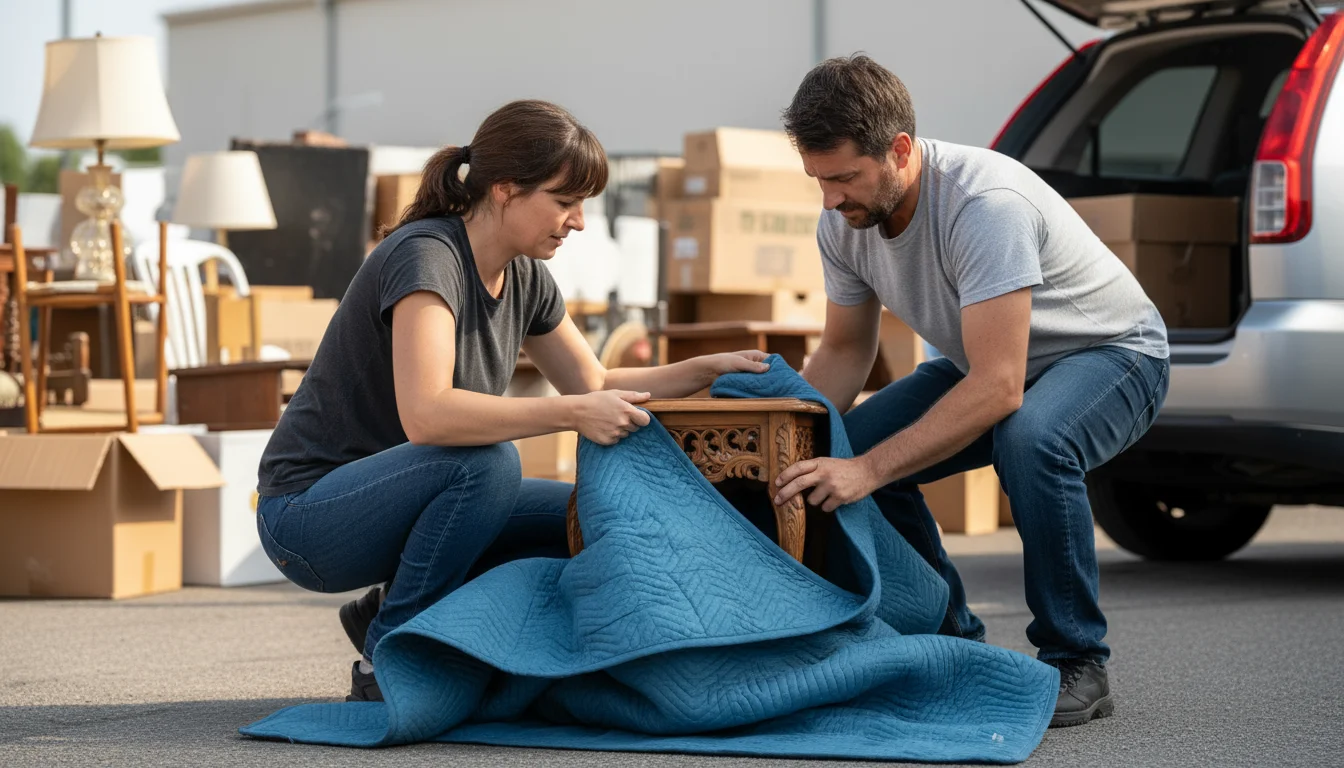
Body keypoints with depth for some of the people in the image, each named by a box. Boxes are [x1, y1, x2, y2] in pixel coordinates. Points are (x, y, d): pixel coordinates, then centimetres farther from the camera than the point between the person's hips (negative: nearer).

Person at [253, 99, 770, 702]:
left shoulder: (524, 276, 3)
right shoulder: (426, 256, -23)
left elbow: (593, 384, 15)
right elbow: (425, 414, -37)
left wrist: (706, 370, 2)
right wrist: (572, 414, -37)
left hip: (391, 506, 9)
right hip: (306, 513, -9)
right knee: (487, 461, -33)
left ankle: (393, 614, 8)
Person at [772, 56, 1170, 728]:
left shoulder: (986, 204, -37)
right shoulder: (843, 222, -13)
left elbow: (999, 388, -40)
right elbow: (844, 351, 1)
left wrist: (869, 469, -45)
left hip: (1112, 353, -7)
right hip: (991, 360, 7)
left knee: (1029, 441, -39)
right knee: (848, 448, -13)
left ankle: (1076, 664, -20)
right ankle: (952, 644, 4)